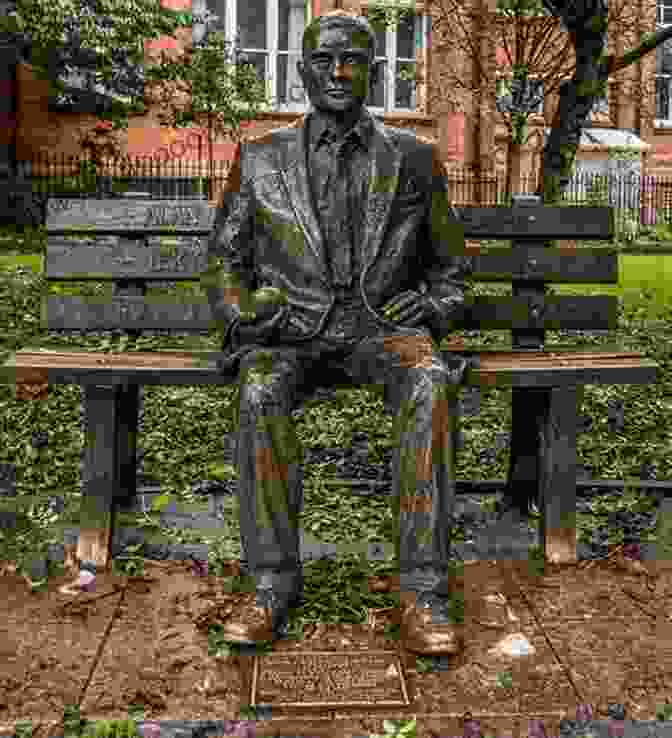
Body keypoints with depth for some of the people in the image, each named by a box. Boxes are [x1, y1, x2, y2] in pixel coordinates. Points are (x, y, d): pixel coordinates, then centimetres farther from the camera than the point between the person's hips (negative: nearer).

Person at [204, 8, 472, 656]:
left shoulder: (414, 159, 12)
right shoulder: (261, 158, 12)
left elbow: (450, 269, 17)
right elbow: (226, 260, 15)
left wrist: (426, 309, -5)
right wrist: (237, 316, -6)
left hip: (382, 327, 0)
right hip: (292, 331, 1)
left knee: (427, 384, -34)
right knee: (261, 391, -34)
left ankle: (422, 592, -31)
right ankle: (272, 584, -24)